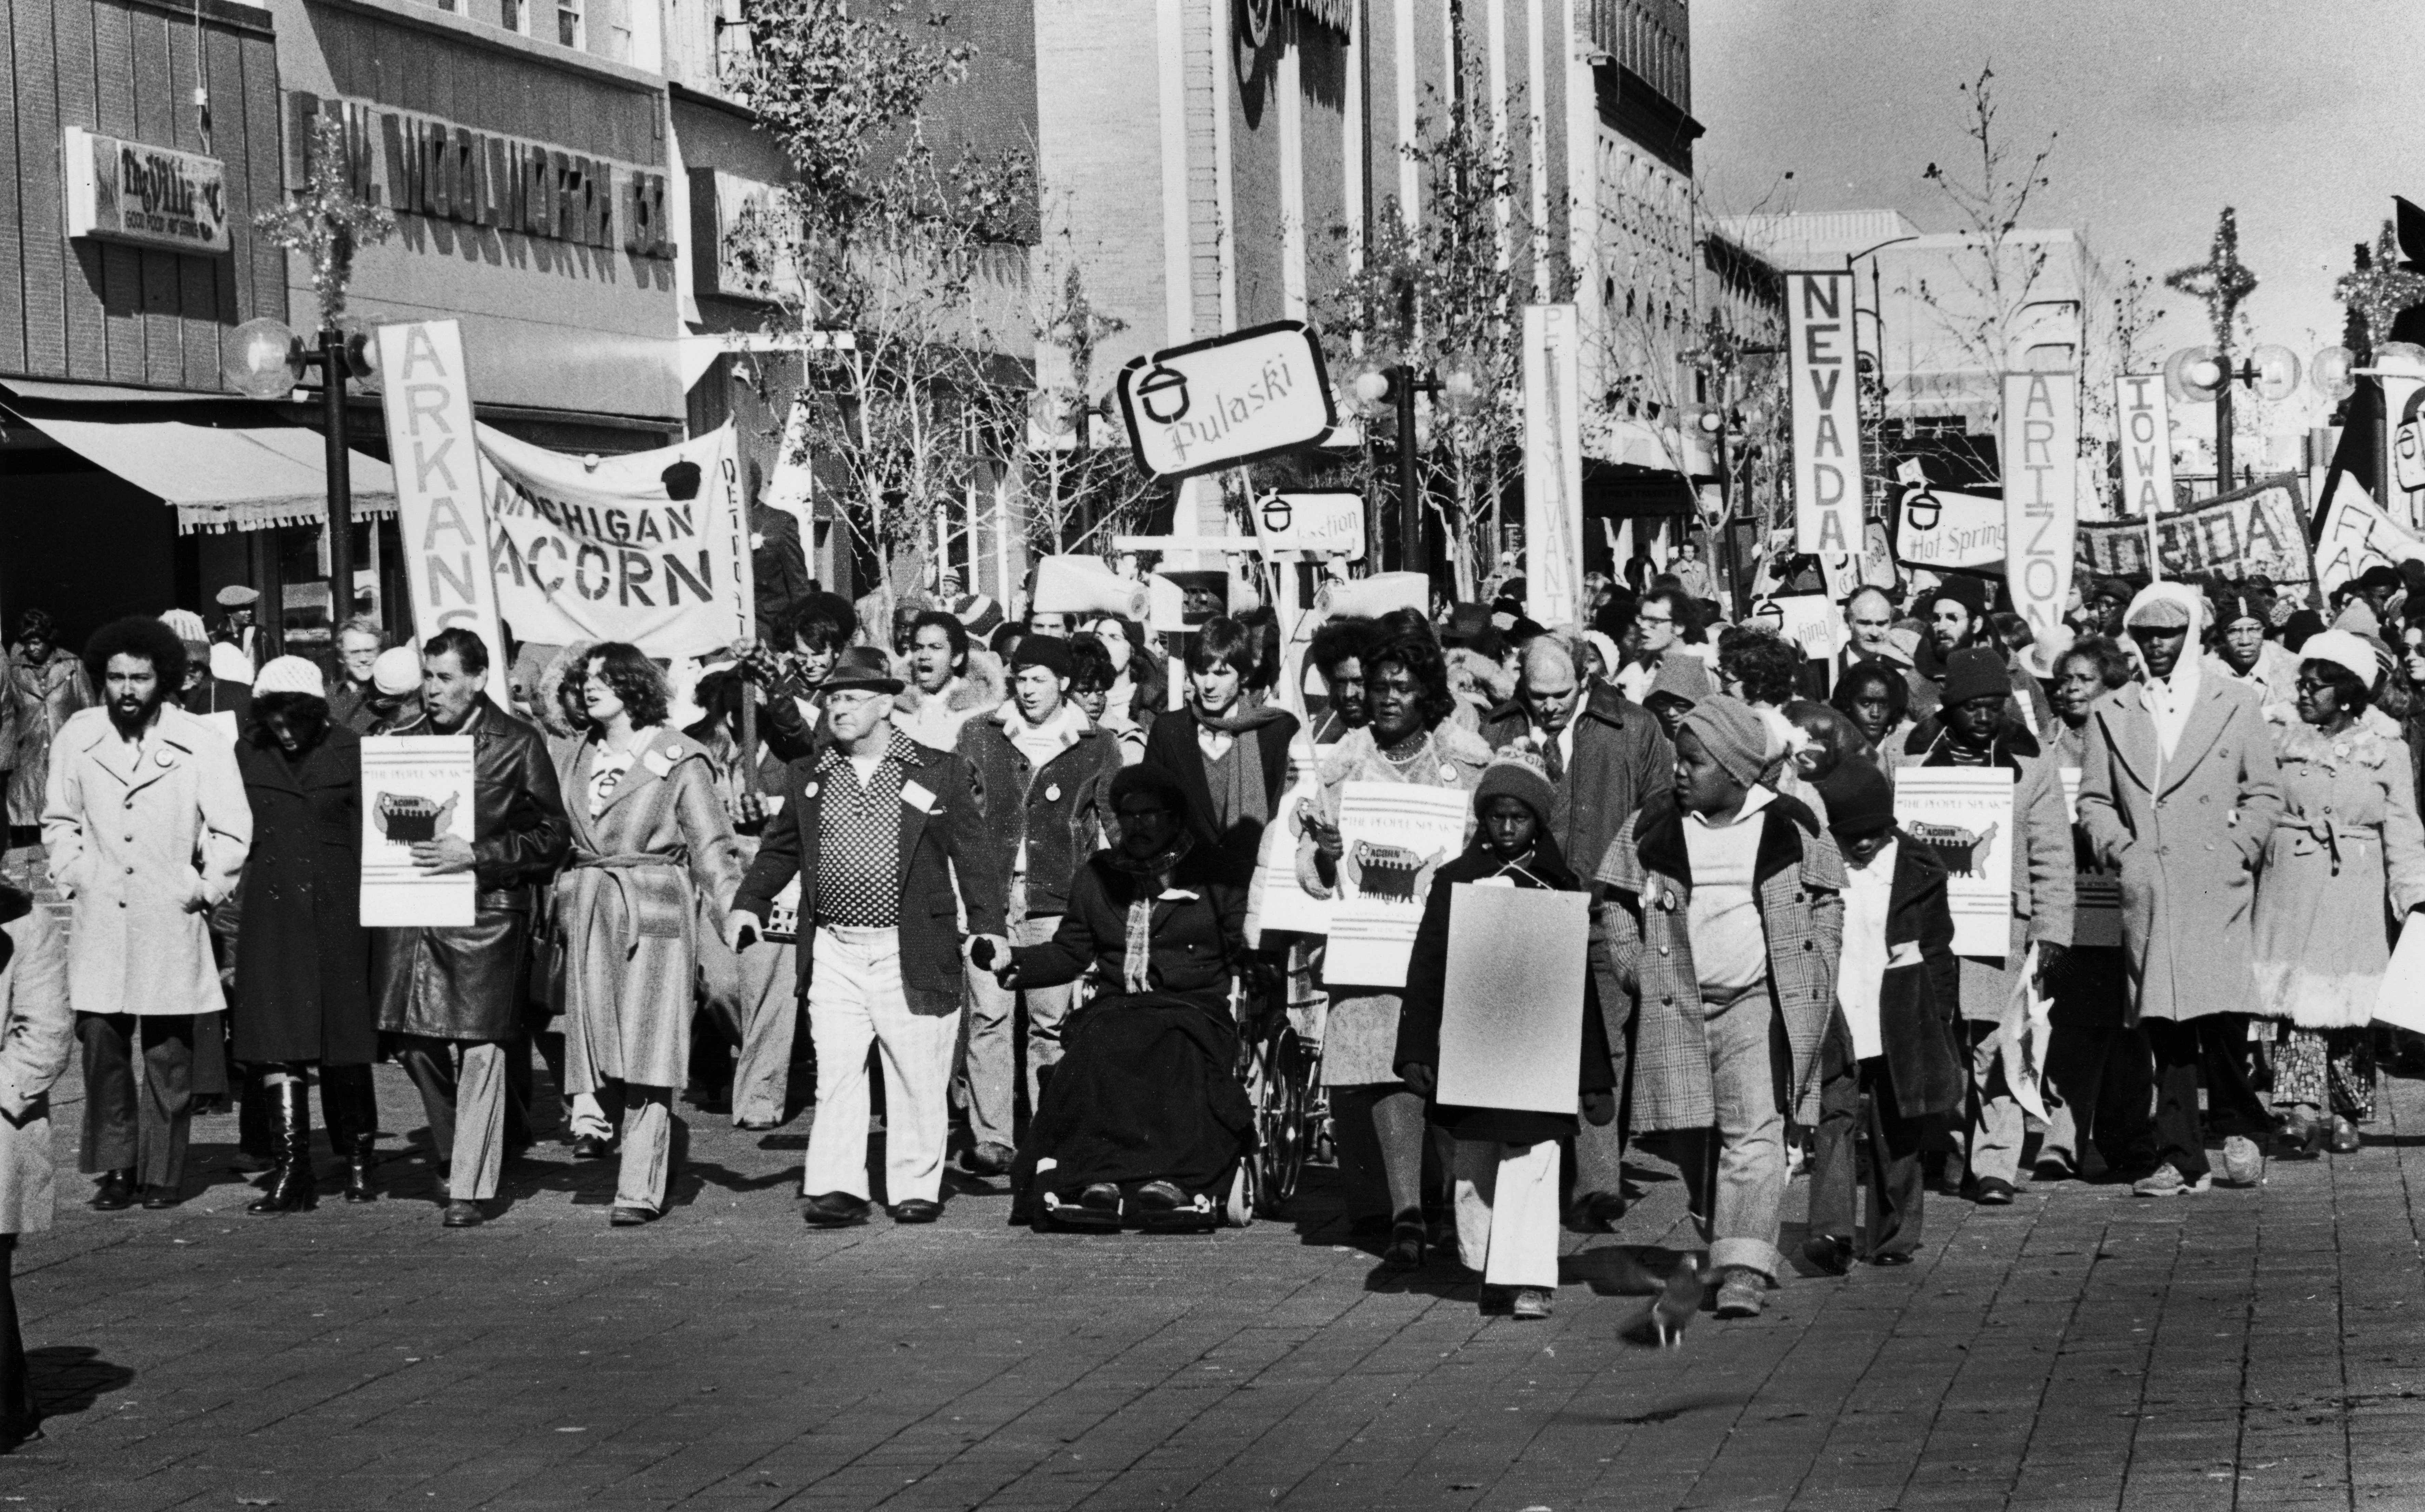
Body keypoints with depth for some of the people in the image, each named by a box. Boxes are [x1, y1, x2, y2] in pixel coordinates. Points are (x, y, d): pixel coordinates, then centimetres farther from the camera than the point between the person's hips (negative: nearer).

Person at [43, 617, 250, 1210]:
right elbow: (60, 818, 17)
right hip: (99, 917, 2)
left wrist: (204, 889, -3)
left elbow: (232, 830, 2)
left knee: (168, 1050, 1)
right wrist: (72, 874, 6)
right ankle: (116, 1167, 9)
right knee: (101, 1040, -3)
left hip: (171, 917, -2)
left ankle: (164, 1173, 10)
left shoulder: (201, 744, -4)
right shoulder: (77, 737, 4)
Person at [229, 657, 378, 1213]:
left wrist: (370, 911, -3)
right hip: (270, 912, 1)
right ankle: (292, 1171, -5)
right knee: (277, 1041, -6)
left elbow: (367, 836, 3)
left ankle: (357, 1160, 21)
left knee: (346, 1044, 4)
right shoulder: (248, 754, 6)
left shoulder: (349, 751, 2)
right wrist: (230, 913, 1)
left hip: (338, 912, -1)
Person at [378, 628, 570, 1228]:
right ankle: (454, 1156, 31)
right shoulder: (403, 741, 11)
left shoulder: (516, 744, -2)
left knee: (481, 1048, -4)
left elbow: (550, 835, -5)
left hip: (487, 912, -5)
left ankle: (471, 1188, 1)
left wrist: (476, 856, -16)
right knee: (415, 1043, 7)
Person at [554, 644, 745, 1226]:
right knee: (598, 1041, 0)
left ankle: (640, 1189, -8)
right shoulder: (574, 762, 15)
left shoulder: (677, 758, 0)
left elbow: (711, 843, -3)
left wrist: (731, 910, -13)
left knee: (646, 1048, -8)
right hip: (587, 912, 5)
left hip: (654, 909, -5)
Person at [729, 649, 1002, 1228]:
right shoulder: (807, 776, 12)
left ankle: (917, 1188, 13)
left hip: (911, 955, -2)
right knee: (835, 1074, -3)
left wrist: (988, 926, -6)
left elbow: (971, 854, 2)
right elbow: (780, 850, 19)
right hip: (832, 952, 3)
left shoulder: (938, 771, 3)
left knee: (916, 1077, 3)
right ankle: (837, 1189, -1)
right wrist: (748, 904, 4)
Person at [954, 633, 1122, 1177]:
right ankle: (990, 1136, -3)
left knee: (1051, 1020, -1)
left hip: (1056, 902, -1)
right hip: (986, 897, 1)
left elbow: (1114, 827, 11)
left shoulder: (1097, 747, 8)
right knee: (988, 1015, -5)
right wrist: (959, 885, 6)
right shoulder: (978, 736, 10)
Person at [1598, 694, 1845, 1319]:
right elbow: (1620, 904, 12)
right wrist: (1635, 974, 1)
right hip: (1677, 1005, 2)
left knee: (1754, 1133, -10)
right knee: (1696, 1135, 6)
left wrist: (1814, 975, 2)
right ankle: (1716, 1236, 25)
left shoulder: (1792, 827, 2)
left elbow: (1827, 899, 11)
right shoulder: (1651, 832, 4)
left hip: (1761, 1003, -2)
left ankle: (1744, 1272, -13)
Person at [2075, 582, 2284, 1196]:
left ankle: (2238, 1129, 10)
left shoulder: (2234, 705, 10)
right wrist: (2121, 850, -1)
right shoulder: (2111, 713, 14)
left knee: (2221, 1014, -13)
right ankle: (2182, 1160, 4)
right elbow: (2093, 799, 14)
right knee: (2164, 1025, -1)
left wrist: (2237, 851, -2)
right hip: (2149, 888, 2)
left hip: (2217, 888, -2)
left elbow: (2265, 793, 10)